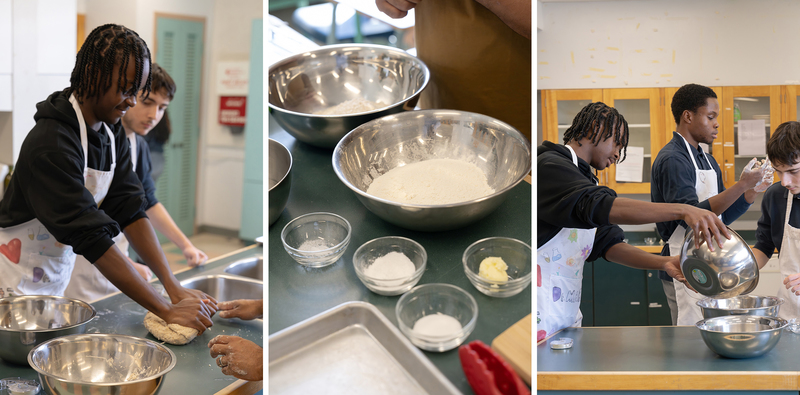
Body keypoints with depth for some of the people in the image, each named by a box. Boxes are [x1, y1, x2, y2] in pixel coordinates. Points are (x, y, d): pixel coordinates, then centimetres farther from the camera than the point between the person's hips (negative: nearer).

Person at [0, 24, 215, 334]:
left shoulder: (112, 134, -1)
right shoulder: (49, 144, -27)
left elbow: (130, 210, -6)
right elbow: (91, 237, -32)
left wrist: (174, 287, -17)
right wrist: (167, 311, -34)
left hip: (59, 277, 7)